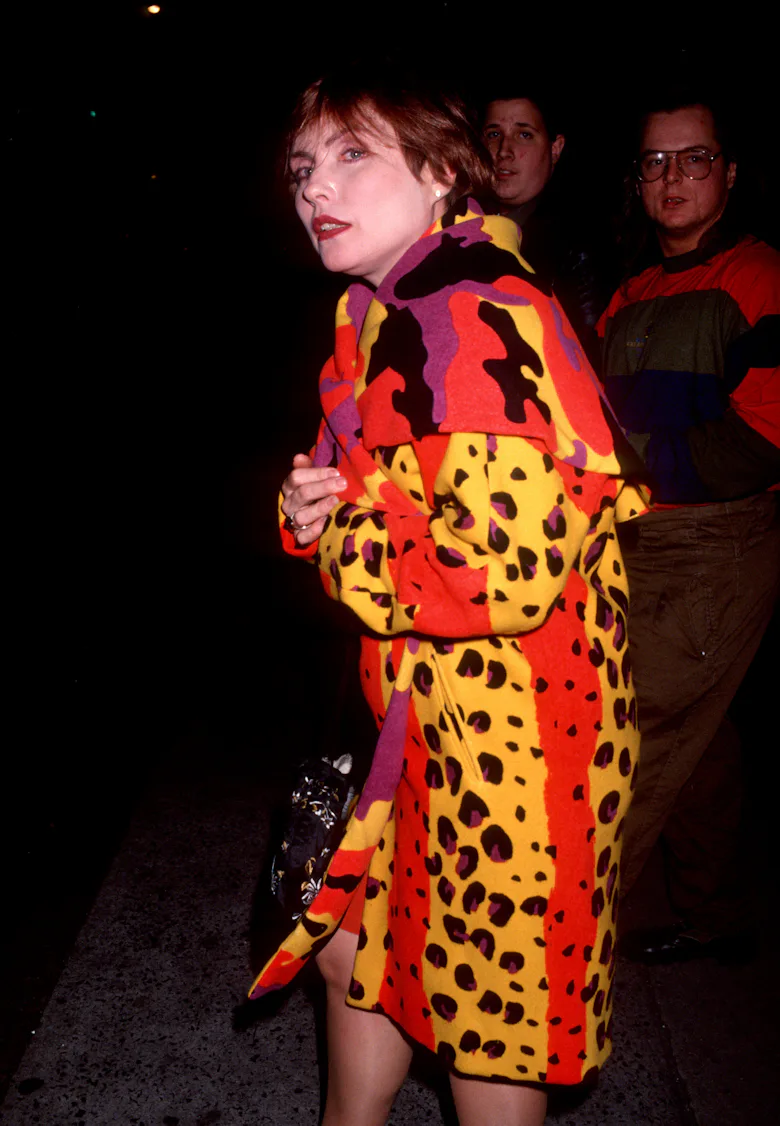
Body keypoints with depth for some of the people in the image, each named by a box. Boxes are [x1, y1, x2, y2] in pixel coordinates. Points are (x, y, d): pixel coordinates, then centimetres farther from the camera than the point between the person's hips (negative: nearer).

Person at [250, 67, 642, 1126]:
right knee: (354, 940, 24)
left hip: (512, 732, -9)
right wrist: (315, 505, -3)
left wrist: (336, 537, -15)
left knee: (486, 1004, 13)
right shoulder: (391, 318, 10)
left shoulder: (476, 322, -21)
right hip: (431, 715, 10)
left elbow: (507, 574, -30)